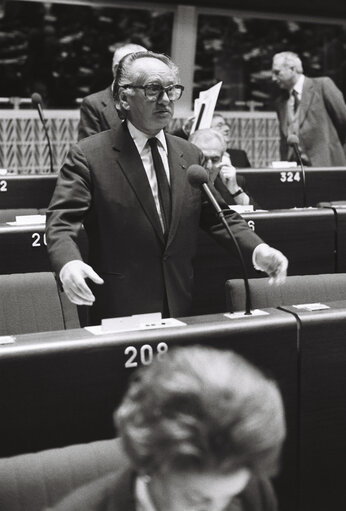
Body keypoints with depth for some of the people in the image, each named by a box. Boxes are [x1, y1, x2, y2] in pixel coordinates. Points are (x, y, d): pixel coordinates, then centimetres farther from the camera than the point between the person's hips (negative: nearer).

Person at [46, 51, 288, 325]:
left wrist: (258, 250, -5)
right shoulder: (88, 156, -6)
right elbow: (62, 221, -13)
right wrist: (68, 264, -34)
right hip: (119, 310, -4)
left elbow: (219, 216, 13)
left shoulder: (191, 156, 10)